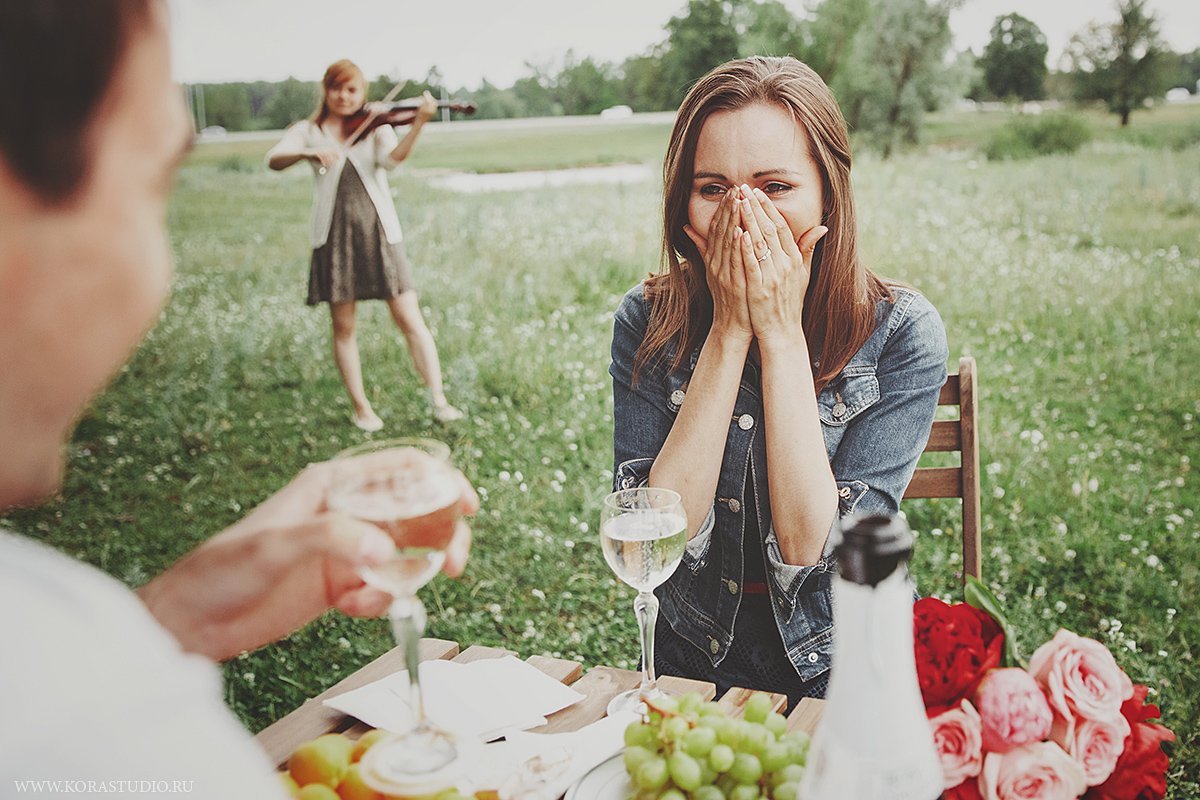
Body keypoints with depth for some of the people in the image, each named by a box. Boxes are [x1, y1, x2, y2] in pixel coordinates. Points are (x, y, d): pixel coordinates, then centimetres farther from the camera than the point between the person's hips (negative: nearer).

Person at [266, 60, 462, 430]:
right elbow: (273, 159, -8)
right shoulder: (309, 131, 8)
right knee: (343, 326, 4)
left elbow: (392, 157, -14)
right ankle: (361, 408, 16)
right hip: (334, 235, 1)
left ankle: (439, 400, -2)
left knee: (410, 319, -6)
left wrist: (418, 123, -30)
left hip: (378, 231, -1)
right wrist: (309, 153, -28)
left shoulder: (376, 127, 7)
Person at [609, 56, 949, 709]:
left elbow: (810, 549, -19)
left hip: (841, 679, -1)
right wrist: (729, 332, -20)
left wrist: (781, 333, -20)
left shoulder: (900, 333, -11)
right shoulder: (648, 322, -6)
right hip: (692, 673, 2)